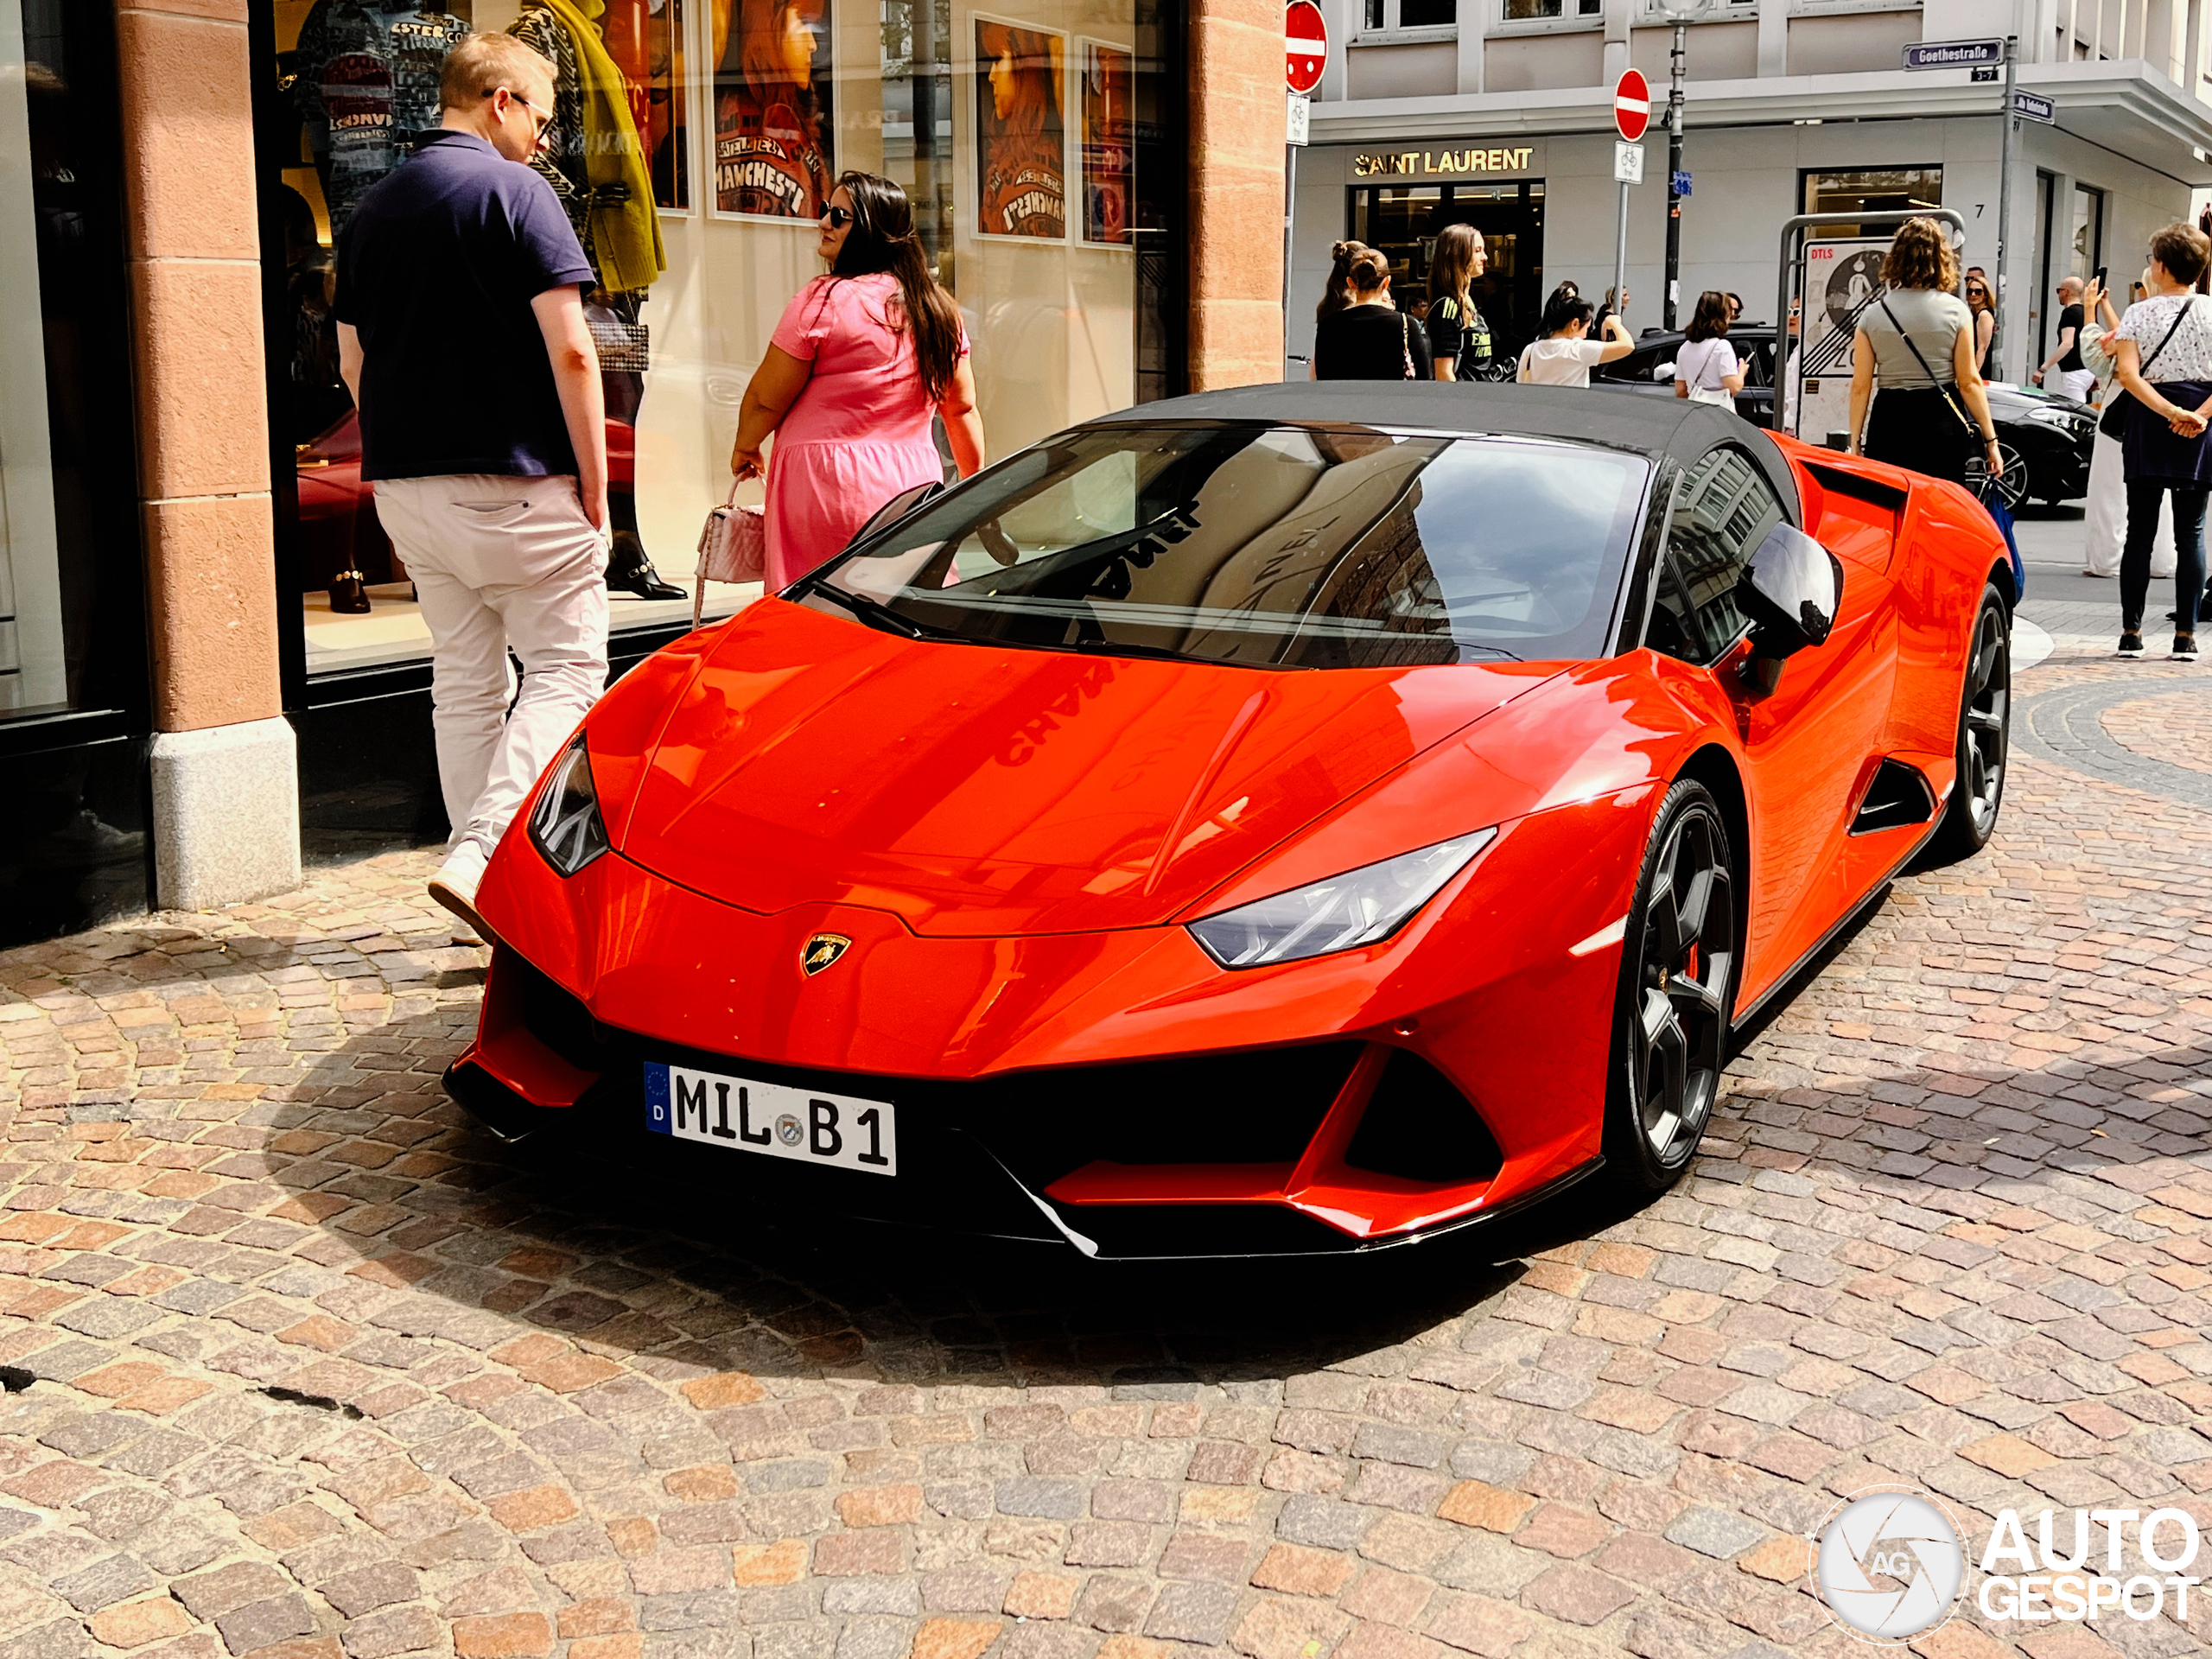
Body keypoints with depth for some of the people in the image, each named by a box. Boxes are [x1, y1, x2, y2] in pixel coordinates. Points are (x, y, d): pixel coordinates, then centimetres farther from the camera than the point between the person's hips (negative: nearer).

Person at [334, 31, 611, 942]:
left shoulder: (373, 207, 14)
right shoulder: (512, 190, -8)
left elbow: (353, 365, 17)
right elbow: (570, 352, -14)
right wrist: (594, 483, -8)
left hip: (404, 485, 7)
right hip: (514, 483, -7)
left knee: (463, 682, 13)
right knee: (565, 669, 0)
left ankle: (483, 875, 16)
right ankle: (483, 858, -14)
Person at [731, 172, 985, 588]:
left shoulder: (823, 300, -9)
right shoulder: (938, 308, 9)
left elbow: (764, 400, -4)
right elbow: (962, 408, 15)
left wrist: (745, 449, 15)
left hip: (826, 482, -6)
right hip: (914, 480, 6)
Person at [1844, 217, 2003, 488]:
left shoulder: (1872, 315, 1)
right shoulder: (1955, 311, -3)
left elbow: (1860, 387, 1)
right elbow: (1969, 382, -4)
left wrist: (1854, 443, 7)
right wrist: (1990, 440, 1)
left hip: (1889, 425, 1)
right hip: (1943, 425, -1)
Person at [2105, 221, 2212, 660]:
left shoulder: (2139, 314, -2)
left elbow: (2128, 373, -15)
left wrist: (2170, 411, -17)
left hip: (2149, 426, -1)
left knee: (2140, 532, 5)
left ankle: (2131, 632, 4)